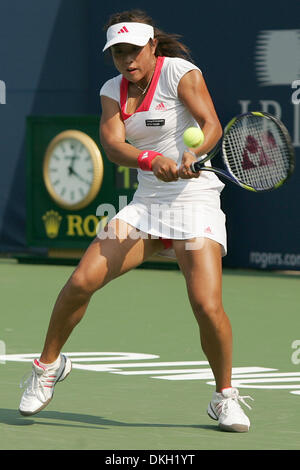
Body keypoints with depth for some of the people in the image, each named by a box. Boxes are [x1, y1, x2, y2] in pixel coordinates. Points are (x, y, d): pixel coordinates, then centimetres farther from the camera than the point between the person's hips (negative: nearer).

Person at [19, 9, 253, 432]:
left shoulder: (180, 72, -8)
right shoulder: (113, 91, 6)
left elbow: (210, 124, -20)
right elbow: (113, 144, -11)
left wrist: (194, 152, -42)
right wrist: (152, 160, -31)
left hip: (195, 202, -4)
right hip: (145, 204, 4)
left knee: (208, 306, -20)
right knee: (81, 282, -10)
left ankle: (225, 397, 3)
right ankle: (49, 364, 14)